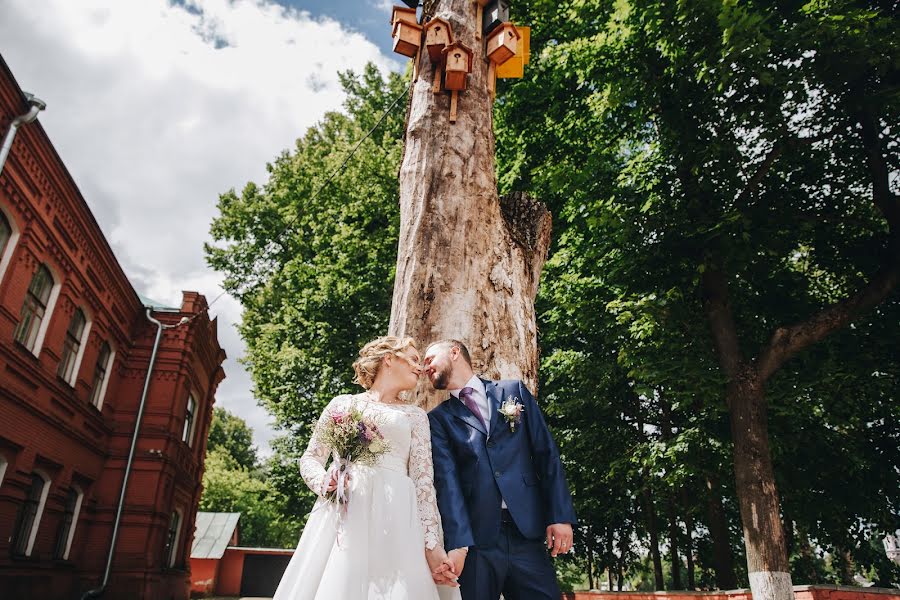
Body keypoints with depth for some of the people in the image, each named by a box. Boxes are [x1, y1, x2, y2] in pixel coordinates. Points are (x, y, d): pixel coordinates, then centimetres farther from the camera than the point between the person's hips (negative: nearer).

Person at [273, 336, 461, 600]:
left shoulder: (415, 416, 15)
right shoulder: (342, 404, 14)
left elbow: (423, 482, 7)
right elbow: (310, 458, 15)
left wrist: (432, 544, -3)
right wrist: (324, 482, -8)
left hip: (394, 518, 1)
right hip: (341, 514, 0)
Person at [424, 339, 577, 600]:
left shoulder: (515, 391, 10)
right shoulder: (439, 418, 7)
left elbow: (546, 453, 6)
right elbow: (446, 478, -5)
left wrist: (560, 515, -3)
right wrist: (457, 542, -17)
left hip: (527, 531, 1)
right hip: (475, 537, 0)